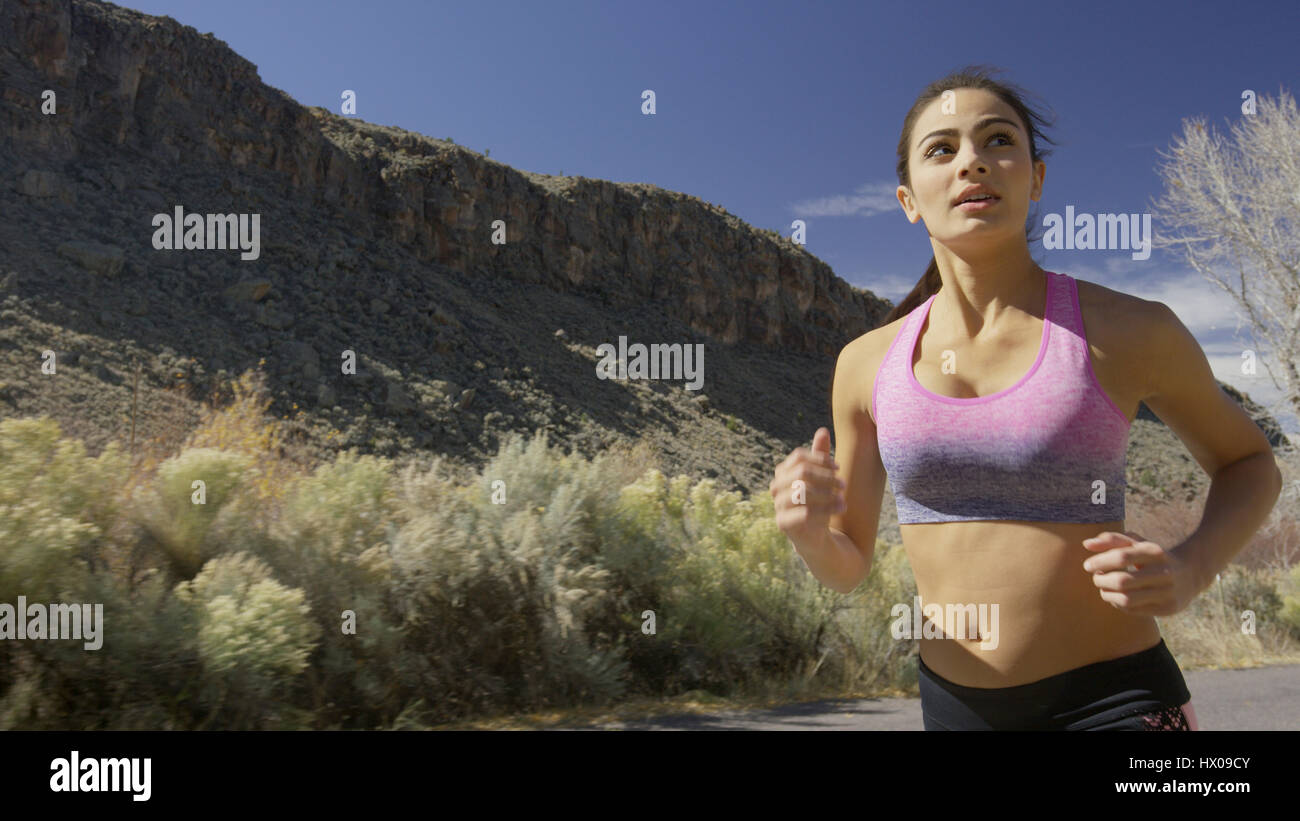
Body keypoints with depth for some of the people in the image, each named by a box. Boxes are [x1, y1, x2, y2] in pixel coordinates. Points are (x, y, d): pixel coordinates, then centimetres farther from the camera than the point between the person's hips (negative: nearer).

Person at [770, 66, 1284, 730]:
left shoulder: (1128, 330, -9)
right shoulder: (866, 364, -3)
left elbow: (1248, 461, 9)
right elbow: (848, 567, 5)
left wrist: (1191, 568, -11)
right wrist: (807, 529, -18)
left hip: (1114, 699, -2)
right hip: (953, 702, 3)